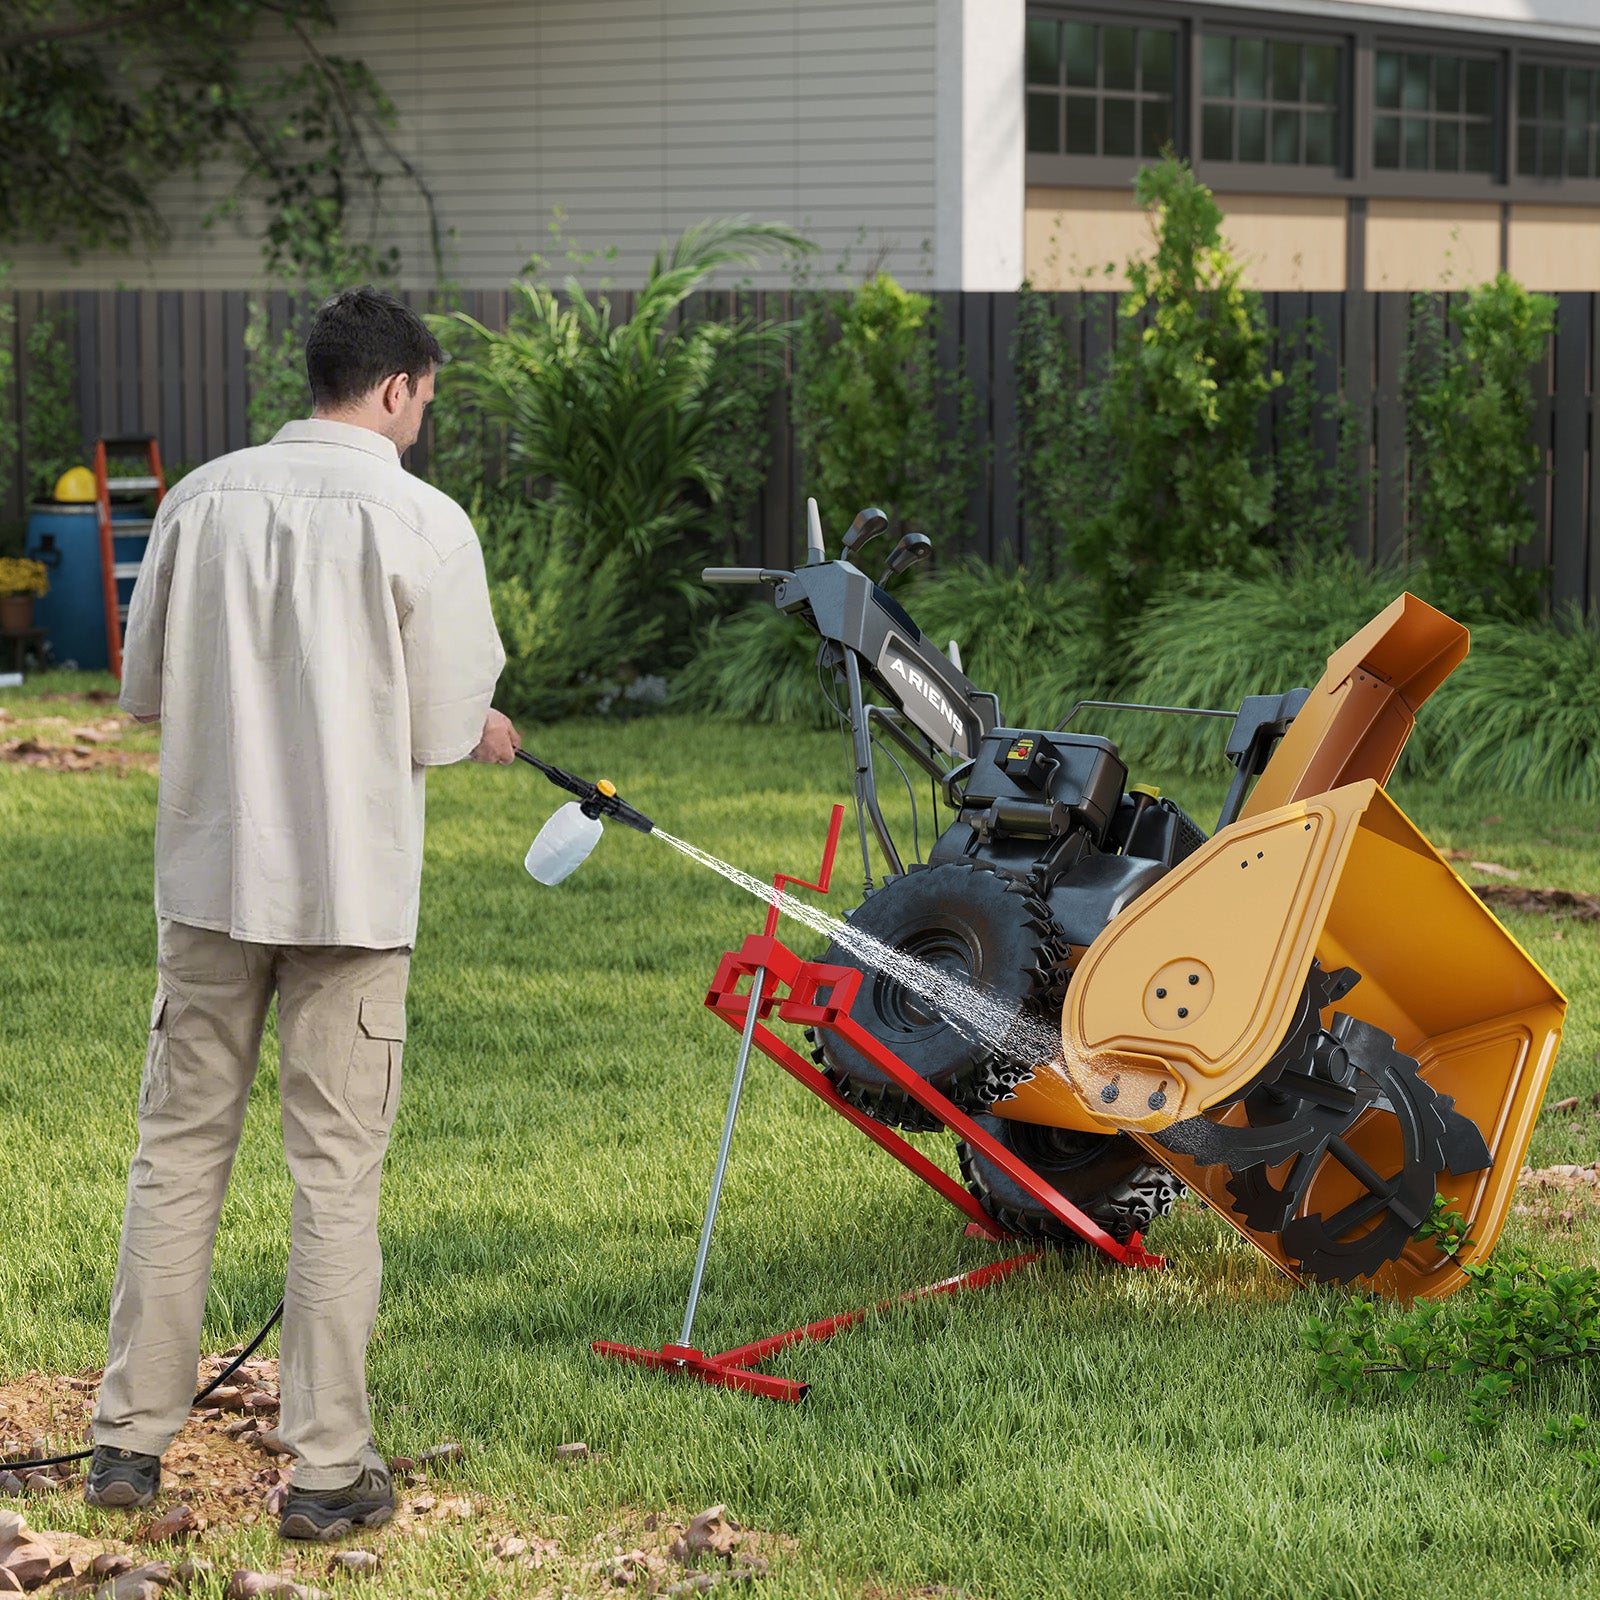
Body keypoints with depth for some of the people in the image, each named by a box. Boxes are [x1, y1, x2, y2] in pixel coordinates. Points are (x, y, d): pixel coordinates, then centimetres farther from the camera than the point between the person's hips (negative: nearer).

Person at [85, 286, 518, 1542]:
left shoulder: (202, 498, 2)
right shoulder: (421, 520, -9)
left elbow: (142, 691, 10)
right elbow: (442, 731, -6)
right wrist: (485, 732, 17)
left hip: (209, 872, 3)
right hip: (349, 884, -3)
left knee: (179, 1150, 12)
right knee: (338, 1171, 2)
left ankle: (132, 1437, 17)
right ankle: (329, 1469, 6)